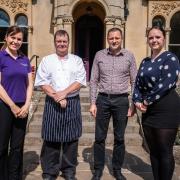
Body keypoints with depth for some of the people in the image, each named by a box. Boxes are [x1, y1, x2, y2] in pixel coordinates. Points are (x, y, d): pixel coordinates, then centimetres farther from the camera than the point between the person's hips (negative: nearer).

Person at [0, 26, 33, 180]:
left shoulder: (25, 59, 10)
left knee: (17, 146, 13)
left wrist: (26, 105, -5)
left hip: (22, 108, 5)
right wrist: (12, 106, -13)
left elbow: (30, 84, 8)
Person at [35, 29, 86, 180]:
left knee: (71, 138, 5)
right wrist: (56, 97, -13)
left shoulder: (77, 60, 9)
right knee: (51, 139, 3)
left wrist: (64, 93, -14)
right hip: (52, 103, 0)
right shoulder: (47, 60, 7)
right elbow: (42, 82, -2)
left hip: (72, 103, 1)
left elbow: (81, 81, -2)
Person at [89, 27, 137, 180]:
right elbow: (93, 81, 5)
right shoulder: (99, 55, 3)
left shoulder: (129, 56, 2)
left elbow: (135, 82, 3)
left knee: (119, 138, 10)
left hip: (121, 100, 0)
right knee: (100, 137, 7)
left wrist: (134, 104, -1)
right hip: (103, 99, 1)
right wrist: (93, 103, -1)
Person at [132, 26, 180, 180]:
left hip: (167, 110, -7)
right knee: (153, 150, 14)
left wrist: (146, 101, -13)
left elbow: (166, 84, -18)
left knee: (164, 151, 1)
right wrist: (138, 101, -7)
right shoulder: (145, 61, 14)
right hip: (148, 111, 7)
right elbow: (138, 83, 11)